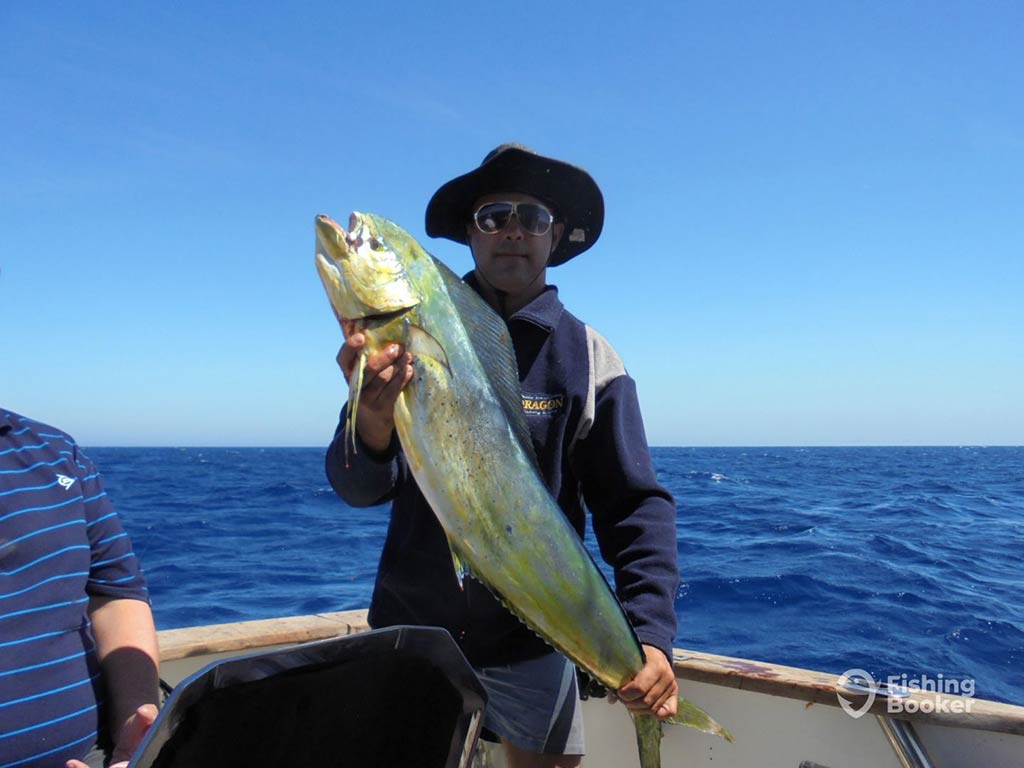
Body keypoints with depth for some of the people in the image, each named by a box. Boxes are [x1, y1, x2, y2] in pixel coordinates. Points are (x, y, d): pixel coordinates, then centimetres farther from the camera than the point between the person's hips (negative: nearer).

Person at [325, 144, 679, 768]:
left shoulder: (590, 358, -6)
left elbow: (635, 506, -8)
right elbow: (357, 488, -12)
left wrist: (651, 634, -21)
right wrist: (372, 426, -34)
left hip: (530, 644, 0)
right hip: (409, 626, 1)